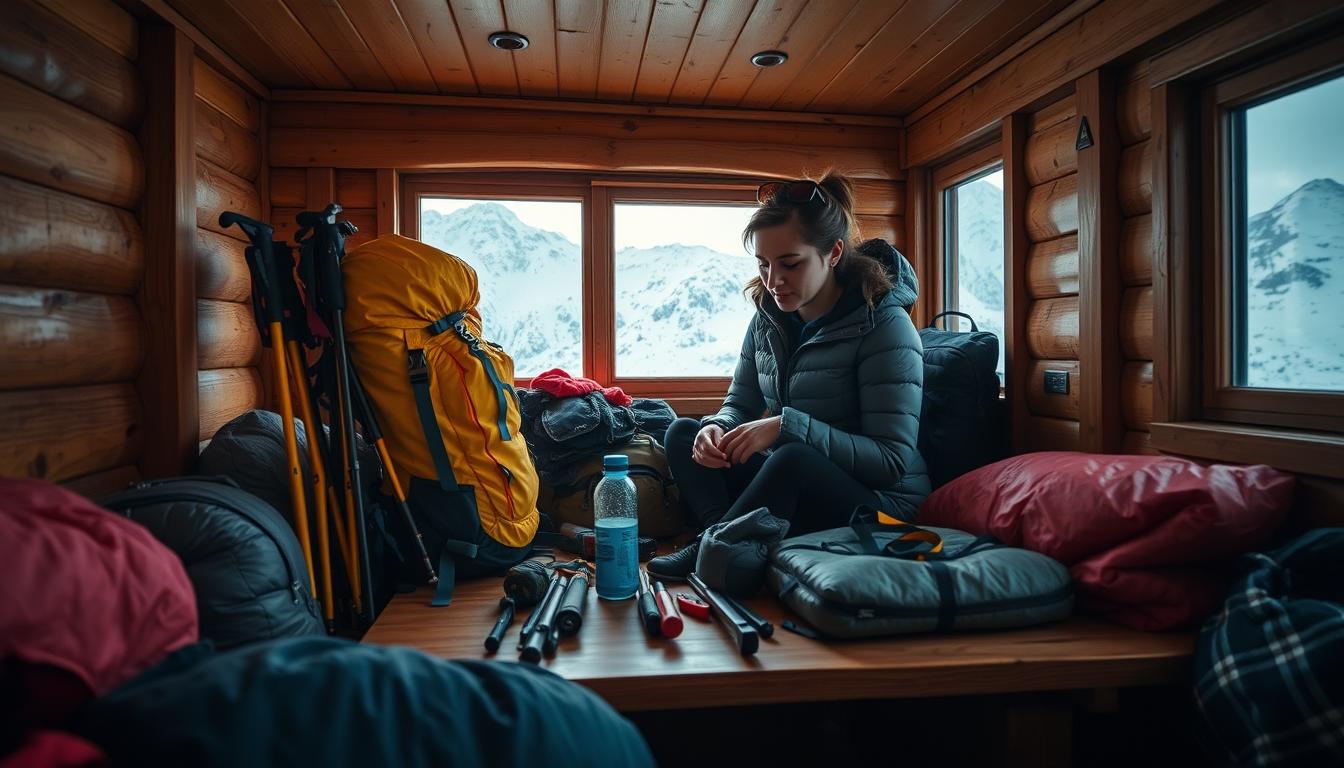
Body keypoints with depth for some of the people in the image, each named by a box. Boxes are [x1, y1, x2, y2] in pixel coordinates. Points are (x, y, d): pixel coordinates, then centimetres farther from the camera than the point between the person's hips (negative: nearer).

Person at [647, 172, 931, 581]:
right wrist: (717, 428, -14)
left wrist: (787, 427, -29)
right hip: (795, 486, 7)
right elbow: (739, 405, 11)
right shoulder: (768, 318, 4)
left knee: (794, 457, -37)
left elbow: (894, 461, -21)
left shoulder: (883, 324, -16)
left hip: (879, 503, -7)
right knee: (682, 433, -2)